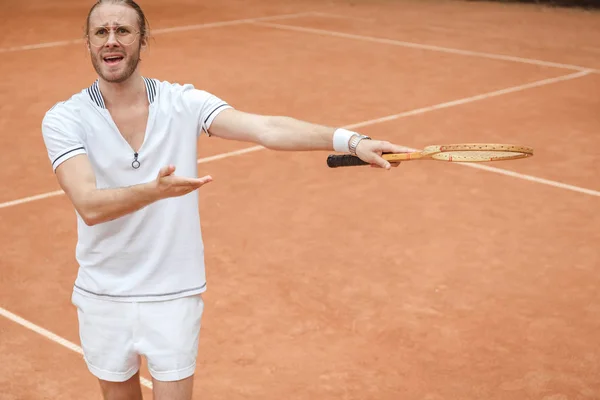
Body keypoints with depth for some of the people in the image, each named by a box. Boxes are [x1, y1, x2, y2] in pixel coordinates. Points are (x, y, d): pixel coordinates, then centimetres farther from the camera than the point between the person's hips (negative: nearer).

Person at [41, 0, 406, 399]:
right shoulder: (64, 119, -10)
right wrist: (155, 190, -41)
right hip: (102, 298, 1)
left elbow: (266, 128, -21)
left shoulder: (184, 103, -8)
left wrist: (350, 140, -35)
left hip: (174, 295, 0)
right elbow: (89, 206, -23)